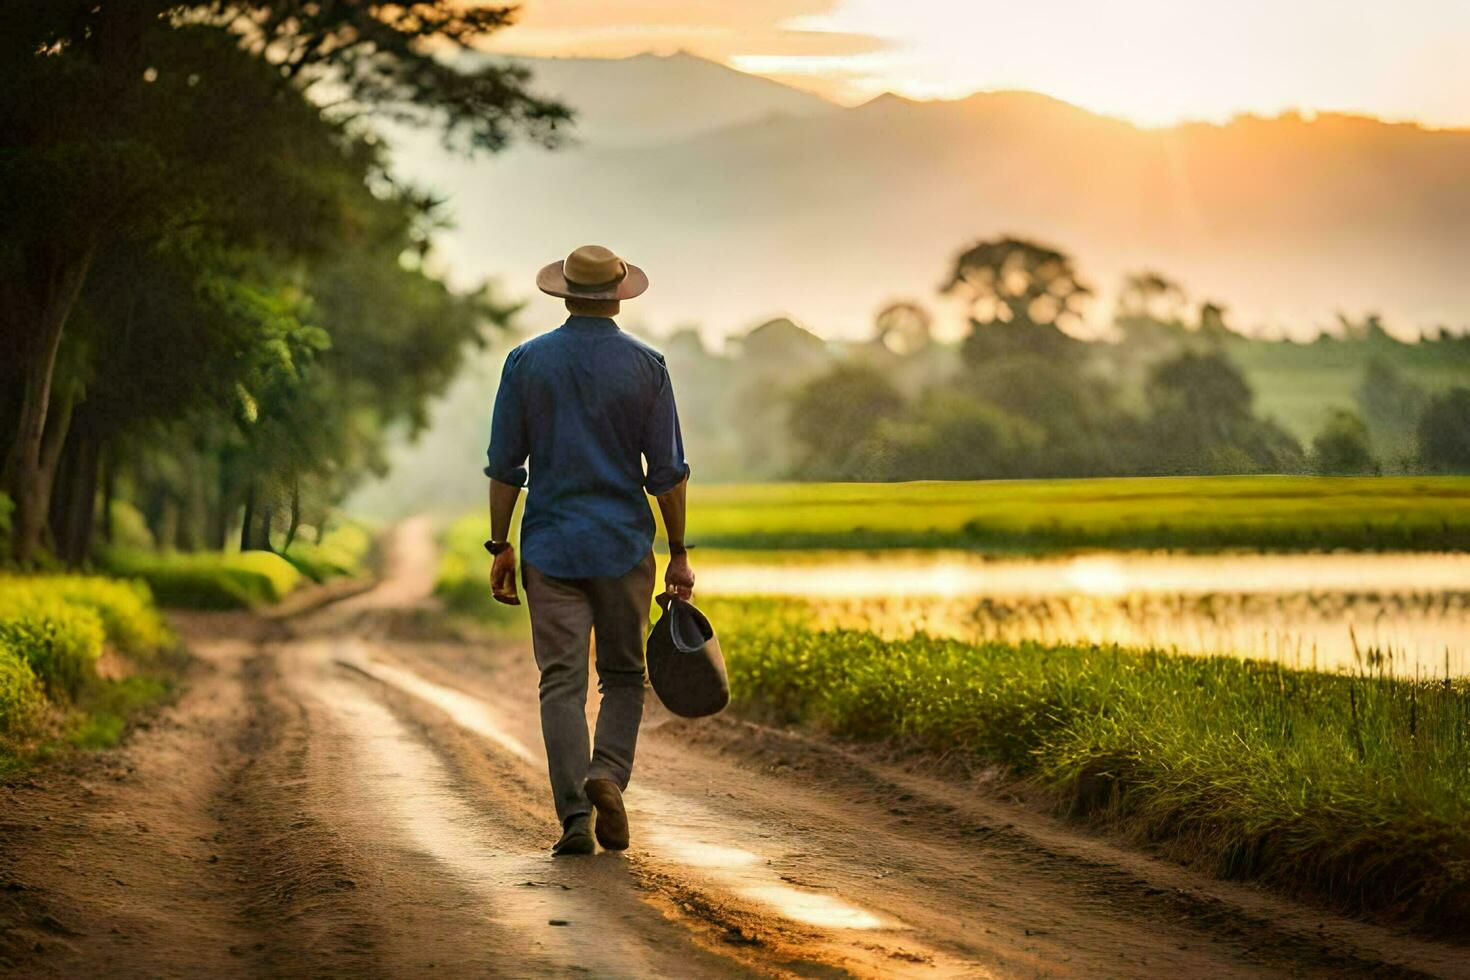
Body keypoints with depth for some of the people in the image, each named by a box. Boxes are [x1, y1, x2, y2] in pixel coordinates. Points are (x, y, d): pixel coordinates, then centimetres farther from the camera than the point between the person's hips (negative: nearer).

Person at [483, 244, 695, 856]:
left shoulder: (526, 362, 2)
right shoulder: (645, 366, -1)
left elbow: (505, 466, 1)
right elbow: (667, 471, -1)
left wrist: (500, 547, 7)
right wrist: (679, 553, 5)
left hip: (550, 546, 0)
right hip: (624, 547, 0)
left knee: (562, 683, 1)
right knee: (623, 676, 12)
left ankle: (575, 817, -7)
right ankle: (608, 773, -11)